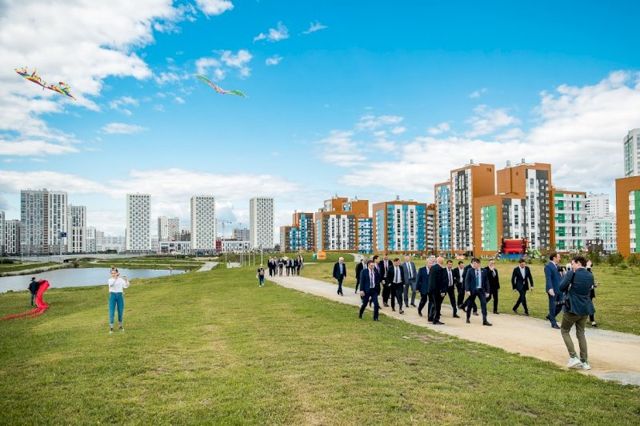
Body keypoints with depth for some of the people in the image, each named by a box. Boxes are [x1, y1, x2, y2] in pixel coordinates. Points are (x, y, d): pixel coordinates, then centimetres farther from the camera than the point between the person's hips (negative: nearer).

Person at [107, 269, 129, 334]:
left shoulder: (121, 279, 3)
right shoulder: (110, 280, 1)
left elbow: (125, 286, -11)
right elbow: (111, 284, -23)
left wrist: (126, 280, -27)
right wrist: (115, 278, -34)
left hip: (120, 295, 1)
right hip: (112, 295, -1)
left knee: (120, 311, 7)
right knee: (111, 312, -6)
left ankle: (120, 325, 24)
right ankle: (111, 327, 0)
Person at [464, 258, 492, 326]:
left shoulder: (483, 271, 4)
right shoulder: (470, 271, -3)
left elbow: (486, 281, 7)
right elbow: (467, 281, -6)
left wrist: (487, 291, 3)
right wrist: (467, 290, -15)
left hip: (481, 290, 1)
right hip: (472, 290, -1)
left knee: (484, 304, -8)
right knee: (470, 304, 8)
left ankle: (485, 320, -5)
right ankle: (468, 318, 27)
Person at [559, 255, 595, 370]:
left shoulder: (572, 274, -14)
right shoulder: (590, 276, 6)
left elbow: (561, 287, -15)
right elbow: (589, 289, 16)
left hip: (572, 308, -6)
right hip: (585, 309, 6)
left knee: (564, 331, 10)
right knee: (581, 333, 15)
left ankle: (573, 357, 0)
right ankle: (584, 361, 16)